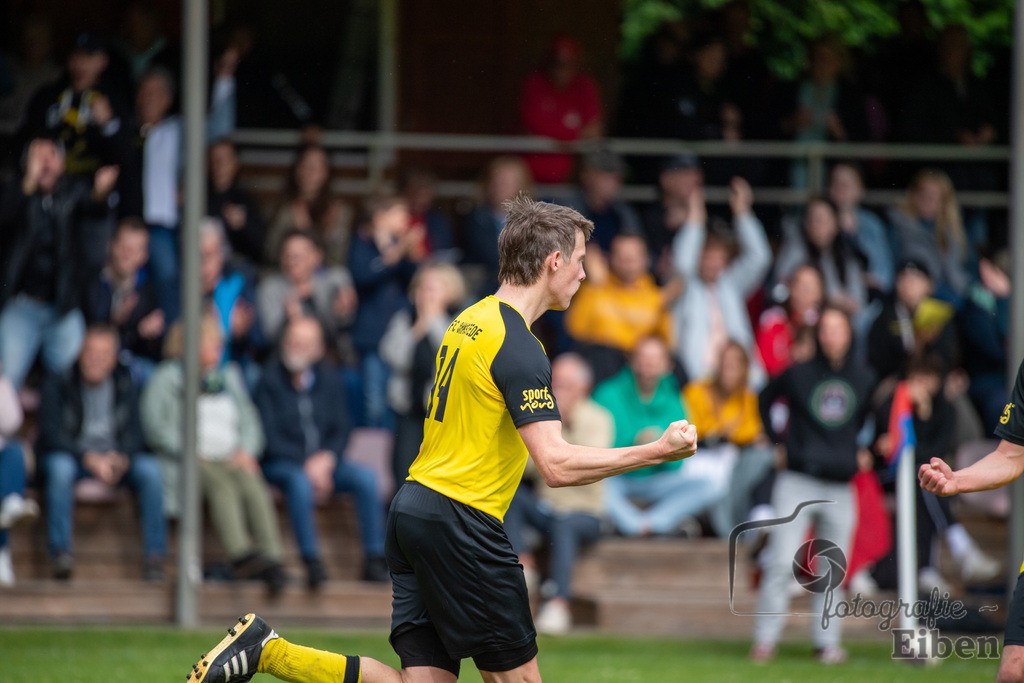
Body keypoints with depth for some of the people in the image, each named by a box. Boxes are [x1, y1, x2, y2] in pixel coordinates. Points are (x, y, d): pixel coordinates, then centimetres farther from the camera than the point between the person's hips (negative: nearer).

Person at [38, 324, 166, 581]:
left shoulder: (125, 384, 6)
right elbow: (51, 434, -13)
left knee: (150, 470, -27)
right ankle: (60, 552, -39)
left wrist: (120, 458, -22)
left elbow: (134, 432, 1)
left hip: (117, 458, 2)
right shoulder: (58, 384, -4)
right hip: (71, 455, -2)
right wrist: (89, 459, -25)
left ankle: (154, 556, -26)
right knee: (59, 468, -38)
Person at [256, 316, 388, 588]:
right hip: (282, 464, -4)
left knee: (366, 477, -21)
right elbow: (269, 438, -9)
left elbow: (342, 430, 8)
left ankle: (375, 558, -19)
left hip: (324, 461, 4)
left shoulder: (330, 379, 8)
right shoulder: (270, 380, -5)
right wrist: (306, 463, -18)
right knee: (300, 482, -37)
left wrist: (326, 459, -12)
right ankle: (312, 563, -36)